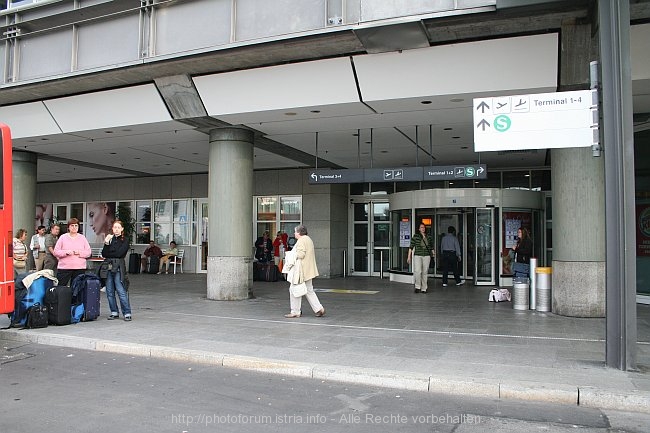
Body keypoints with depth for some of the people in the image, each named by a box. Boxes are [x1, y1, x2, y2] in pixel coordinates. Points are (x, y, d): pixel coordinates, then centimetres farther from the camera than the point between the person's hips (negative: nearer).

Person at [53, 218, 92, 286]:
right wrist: (66, 252, -15)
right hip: (64, 267, -1)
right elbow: (56, 252, 0)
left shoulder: (82, 238, 9)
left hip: (80, 268, 1)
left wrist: (79, 252, -13)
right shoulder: (63, 237, 5)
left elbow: (88, 252, 5)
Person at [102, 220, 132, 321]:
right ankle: (114, 312, 17)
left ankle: (127, 313, -5)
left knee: (121, 291, -9)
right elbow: (104, 254, 5)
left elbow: (119, 253, -10)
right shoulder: (109, 238, 15)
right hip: (108, 267, 5)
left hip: (118, 268, -5)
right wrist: (106, 243, -8)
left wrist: (109, 254, 0)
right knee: (109, 292, 7)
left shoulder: (125, 240, 2)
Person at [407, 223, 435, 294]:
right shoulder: (415, 236, 0)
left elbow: (432, 246, 19)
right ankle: (417, 287, 1)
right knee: (417, 271, -15)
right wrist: (409, 256, -3)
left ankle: (424, 289, 11)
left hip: (427, 256, 3)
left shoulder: (429, 237, 10)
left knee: (425, 272, 4)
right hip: (417, 256, -3)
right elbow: (411, 247, 0)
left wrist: (433, 253, 4)